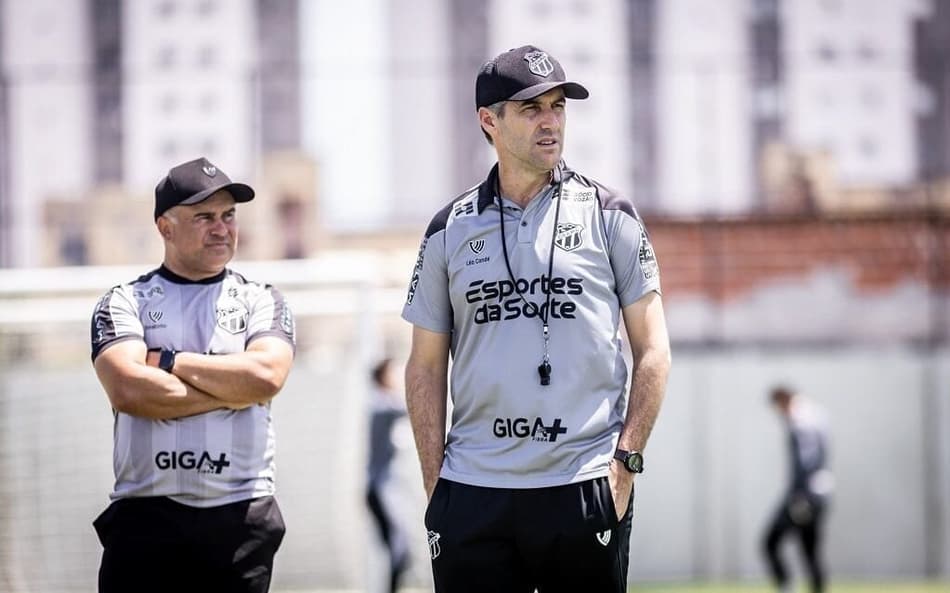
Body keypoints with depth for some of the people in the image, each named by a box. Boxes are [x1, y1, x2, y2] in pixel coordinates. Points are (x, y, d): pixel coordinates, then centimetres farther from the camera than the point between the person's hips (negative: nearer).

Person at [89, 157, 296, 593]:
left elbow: (266, 376, -11)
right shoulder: (124, 303, 7)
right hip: (146, 515, -1)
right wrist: (232, 390, -9)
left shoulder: (261, 302, 11)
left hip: (240, 520, 1)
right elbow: (127, 390, -12)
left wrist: (168, 361, -6)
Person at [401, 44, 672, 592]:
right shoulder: (450, 230, 10)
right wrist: (435, 484, 3)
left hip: (584, 488, -2)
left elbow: (653, 351, 4)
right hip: (472, 497, 2)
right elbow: (426, 367, 12)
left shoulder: (610, 216, 6)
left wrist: (626, 458, -6)